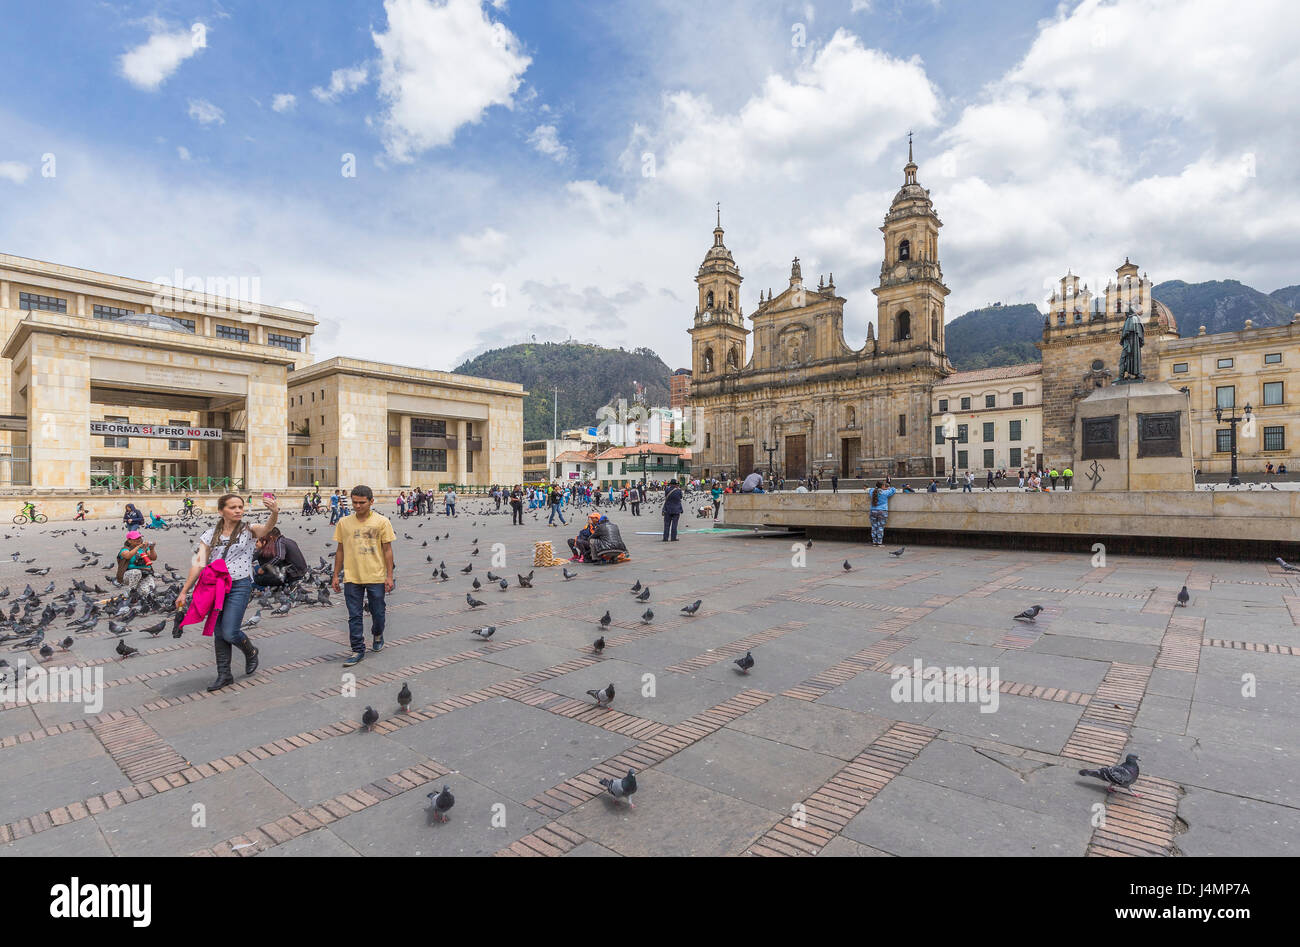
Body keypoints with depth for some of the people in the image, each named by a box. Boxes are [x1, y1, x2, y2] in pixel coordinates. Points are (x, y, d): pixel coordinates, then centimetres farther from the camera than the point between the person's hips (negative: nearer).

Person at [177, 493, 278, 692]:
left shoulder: (249, 530, -2)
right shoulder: (211, 534, 7)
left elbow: (268, 527, -26)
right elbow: (199, 564, 4)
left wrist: (275, 512, -49)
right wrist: (184, 592, 0)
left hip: (239, 586, -4)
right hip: (215, 587, 4)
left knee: (229, 633, -9)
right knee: (219, 633, 8)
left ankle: (251, 652, 23)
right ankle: (224, 675, 21)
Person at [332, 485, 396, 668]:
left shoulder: (381, 522, -3)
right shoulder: (344, 523, 4)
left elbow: (387, 550, -1)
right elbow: (340, 550, 11)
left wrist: (389, 576, -4)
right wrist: (336, 575, 10)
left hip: (376, 577, -1)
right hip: (352, 578, 2)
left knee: (378, 613, 11)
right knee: (354, 616, 4)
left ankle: (377, 635, 40)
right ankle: (358, 650, 14)